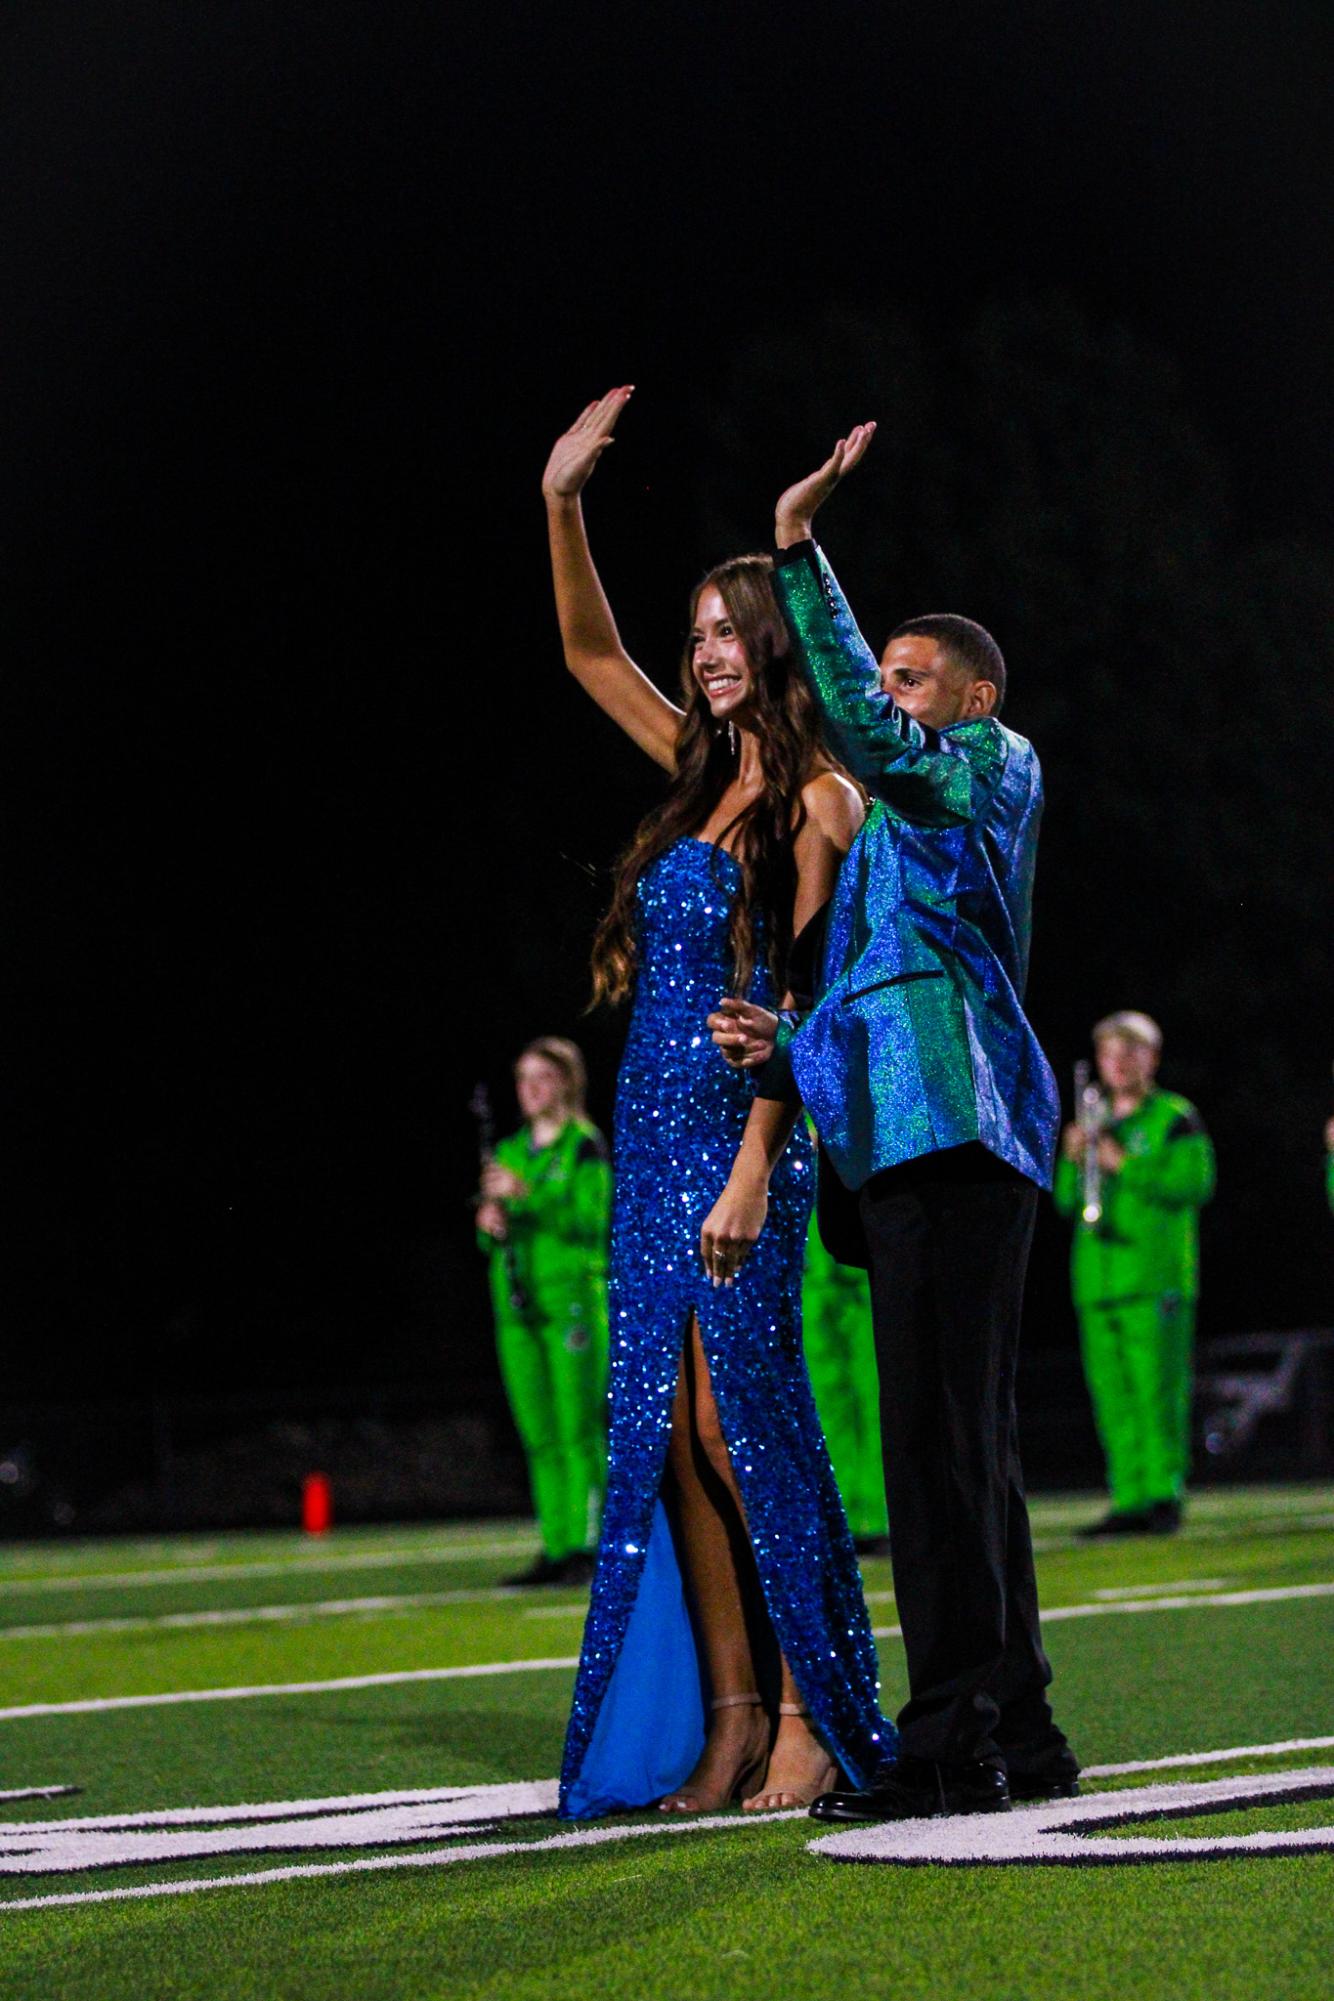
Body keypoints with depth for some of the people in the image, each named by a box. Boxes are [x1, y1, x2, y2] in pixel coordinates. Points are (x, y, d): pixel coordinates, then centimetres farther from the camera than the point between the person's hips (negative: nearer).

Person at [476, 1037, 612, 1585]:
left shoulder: (585, 1147, -2)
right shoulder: (510, 1152, 16)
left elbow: (592, 1219, -14)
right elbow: (492, 1243, 19)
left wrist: (527, 1194, -24)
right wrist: (489, 1226, -4)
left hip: (574, 1298, -6)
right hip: (518, 1303, 6)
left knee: (578, 1428, -9)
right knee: (539, 1436, 5)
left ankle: (587, 1545, -9)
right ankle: (555, 1549, 7)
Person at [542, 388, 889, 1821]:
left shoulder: (818, 799, -6)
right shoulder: (703, 774, 15)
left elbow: (799, 995, -12)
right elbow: (590, 655, 25)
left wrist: (754, 1166, -19)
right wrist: (560, 502, 14)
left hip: (743, 1131, -8)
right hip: (655, 1131, 8)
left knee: (738, 1416, -10)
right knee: (668, 1429, 3)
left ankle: (812, 1716, -6)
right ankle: (730, 1716, 5)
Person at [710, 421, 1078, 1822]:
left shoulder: (996, 764, 4)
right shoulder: (899, 836, 30)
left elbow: (862, 729, -15)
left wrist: (799, 552, -14)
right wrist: (787, 1051, 9)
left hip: (958, 1130, -10)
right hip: (912, 1139, 10)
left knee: (942, 1435, -14)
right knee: (962, 1442, 10)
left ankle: (957, 1736, -15)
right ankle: (1015, 1734, 14)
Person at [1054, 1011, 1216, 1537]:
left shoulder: (1175, 1119, 2)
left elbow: (1196, 1185, -10)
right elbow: (1067, 1203, 20)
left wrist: (1126, 1166, -14)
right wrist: (1072, 1161, 1)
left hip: (1156, 1277, -6)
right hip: (1097, 1278, 6)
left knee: (1157, 1389, -10)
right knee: (1112, 1395, 3)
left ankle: (1166, 1497, -8)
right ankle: (1130, 1502, 4)